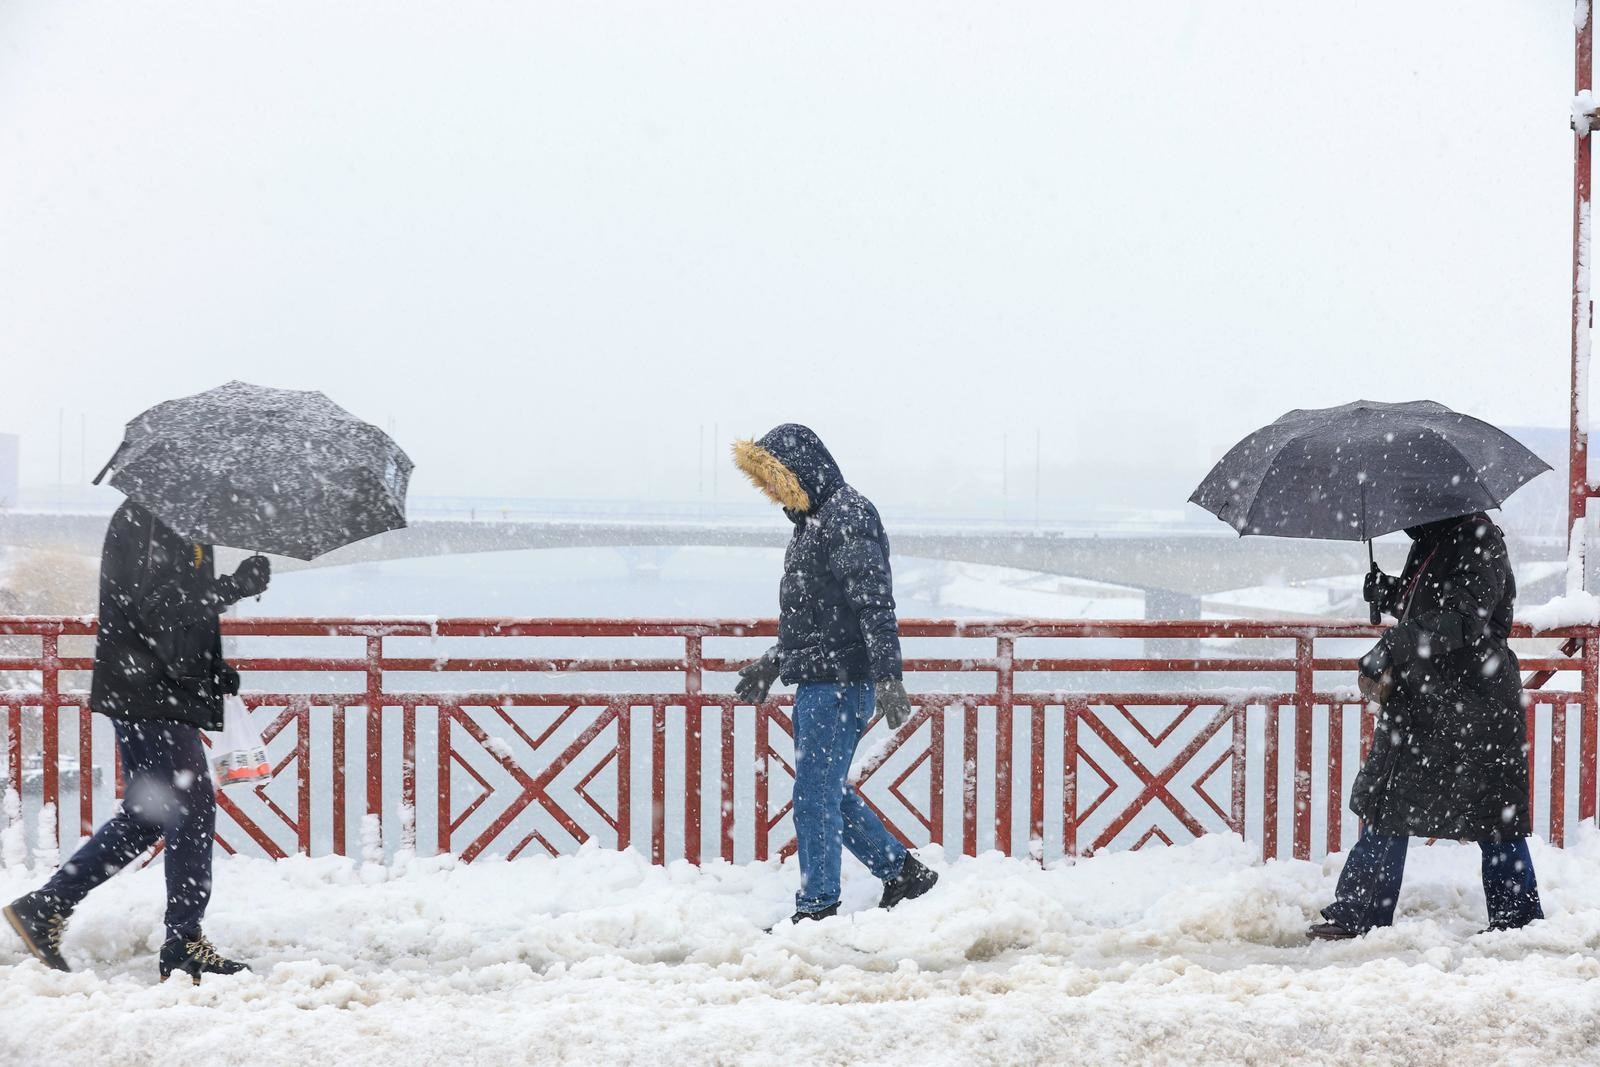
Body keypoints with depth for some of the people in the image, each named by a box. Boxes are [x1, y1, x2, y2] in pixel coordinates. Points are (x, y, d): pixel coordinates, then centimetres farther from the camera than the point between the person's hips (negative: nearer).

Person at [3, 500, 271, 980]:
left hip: (148, 693, 10)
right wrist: (235, 587, -23)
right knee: (191, 806, -6)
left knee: (147, 813, 14)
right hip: (148, 694, -10)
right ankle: (184, 946, 1)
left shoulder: (171, 517, 18)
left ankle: (46, 907, 16)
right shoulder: (150, 520, -14)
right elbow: (160, 609, -23)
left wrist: (213, 670, 15)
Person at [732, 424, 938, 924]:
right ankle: (903, 871, 23)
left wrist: (887, 676, -25)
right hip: (816, 680, 10)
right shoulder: (813, 519, 18)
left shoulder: (849, 516, -13)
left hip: (840, 681, -10)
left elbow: (874, 603, -20)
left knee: (816, 794, -7)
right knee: (827, 791, 14)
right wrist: (773, 663, 29)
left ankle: (817, 906, 0)